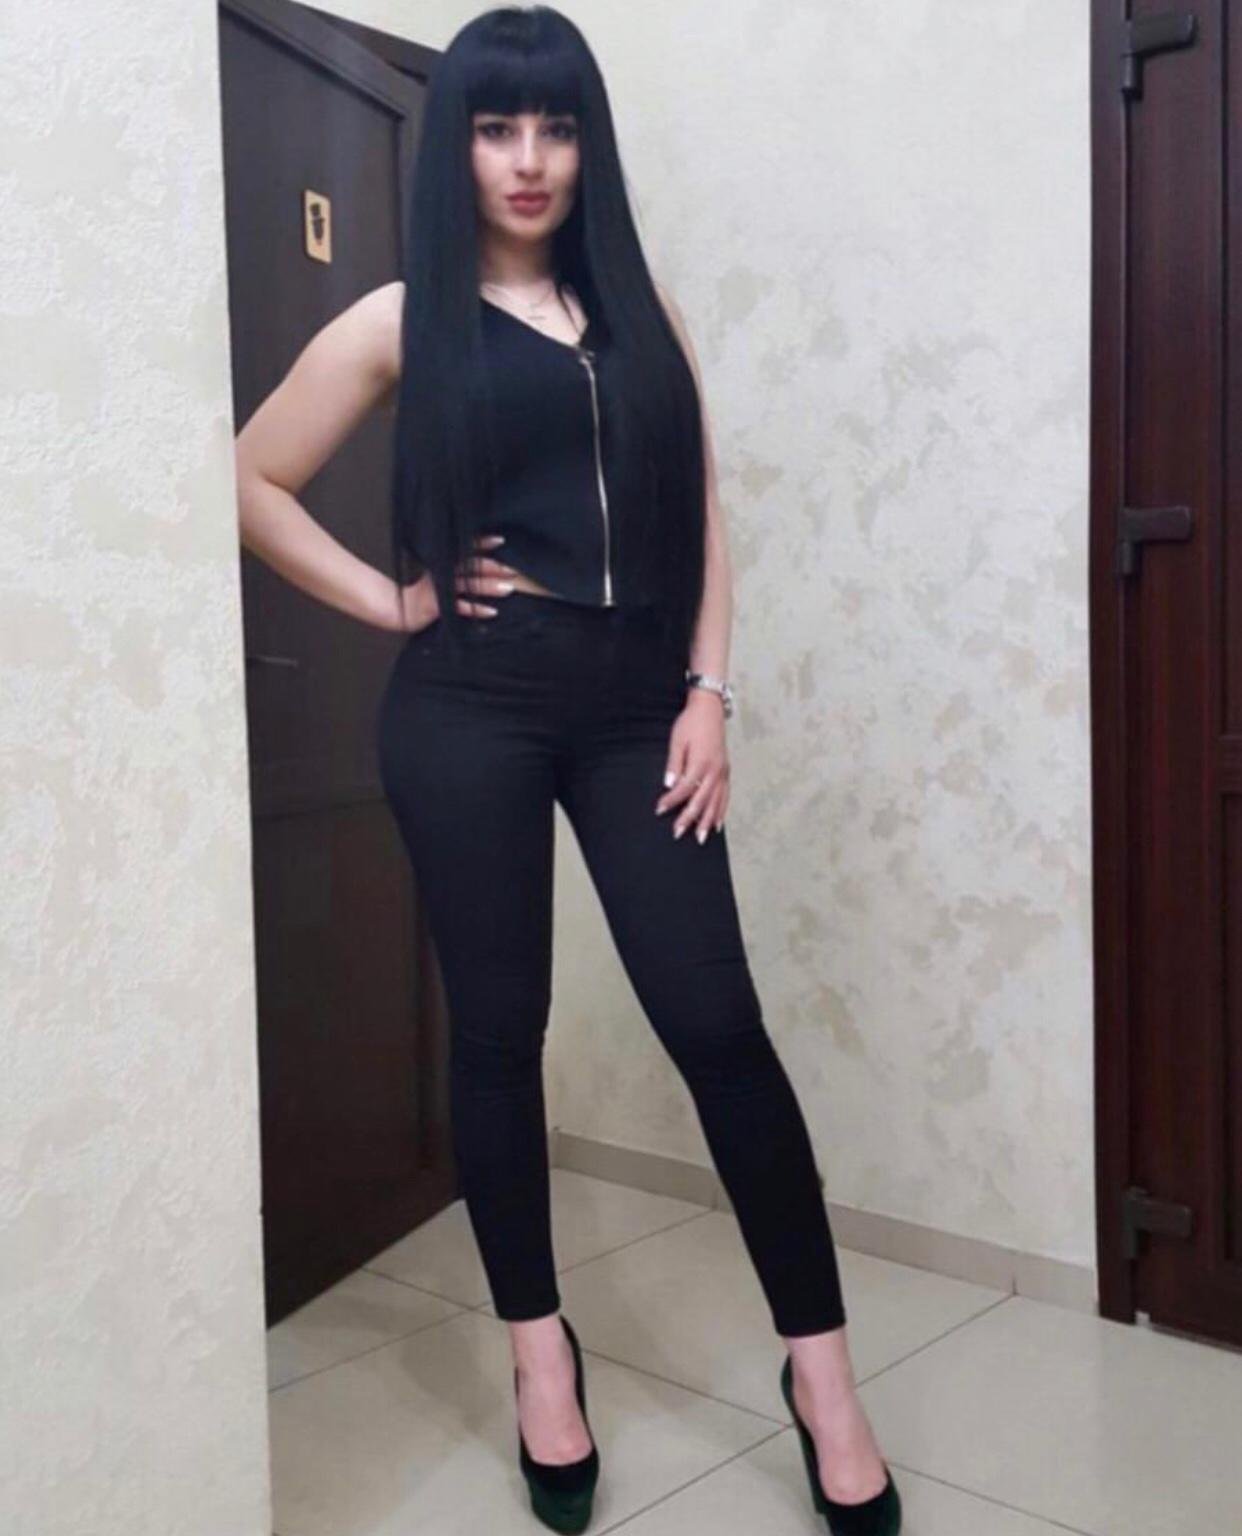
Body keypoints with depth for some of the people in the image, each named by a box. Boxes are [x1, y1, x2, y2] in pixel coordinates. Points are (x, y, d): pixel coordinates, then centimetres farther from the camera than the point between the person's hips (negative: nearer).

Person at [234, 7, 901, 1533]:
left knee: (718, 1023, -2)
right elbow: (249, 480, 8)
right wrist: (389, 598, 0)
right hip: (470, 705, -1)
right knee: (499, 1027, 6)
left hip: (632, 702, 2)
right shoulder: (401, 320, 5)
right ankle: (541, 1348, 24)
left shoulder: (641, 305, 12)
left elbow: (699, 514, 10)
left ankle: (820, 1364, 11)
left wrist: (707, 692, 0)